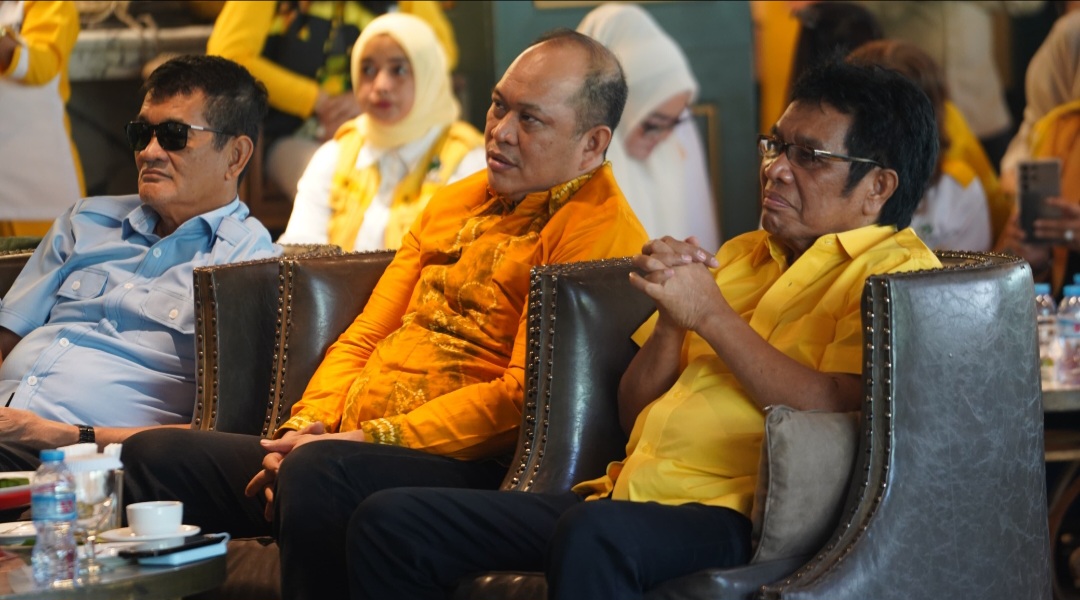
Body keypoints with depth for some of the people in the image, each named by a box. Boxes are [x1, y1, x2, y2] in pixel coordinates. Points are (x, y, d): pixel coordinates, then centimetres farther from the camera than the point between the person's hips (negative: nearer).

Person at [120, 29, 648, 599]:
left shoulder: (595, 226, -6)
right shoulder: (452, 203, 23)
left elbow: (526, 395, -15)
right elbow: (363, 338, 22)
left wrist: (370, 438, -17)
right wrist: (308, 426, 1)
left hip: (466, 468, -8)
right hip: (350, 443, 8)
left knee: (320, 471, -38)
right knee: (153, 455, -7)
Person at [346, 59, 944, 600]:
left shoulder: (895, 270, 0)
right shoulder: (740, 255, 25)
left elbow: (833, 416, -17)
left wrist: (710, 315, -10)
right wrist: (672, 317, 2)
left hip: (731, 513, -8)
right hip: (625, 493, 8)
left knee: (594, 534, -41)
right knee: (389, 521, -2)